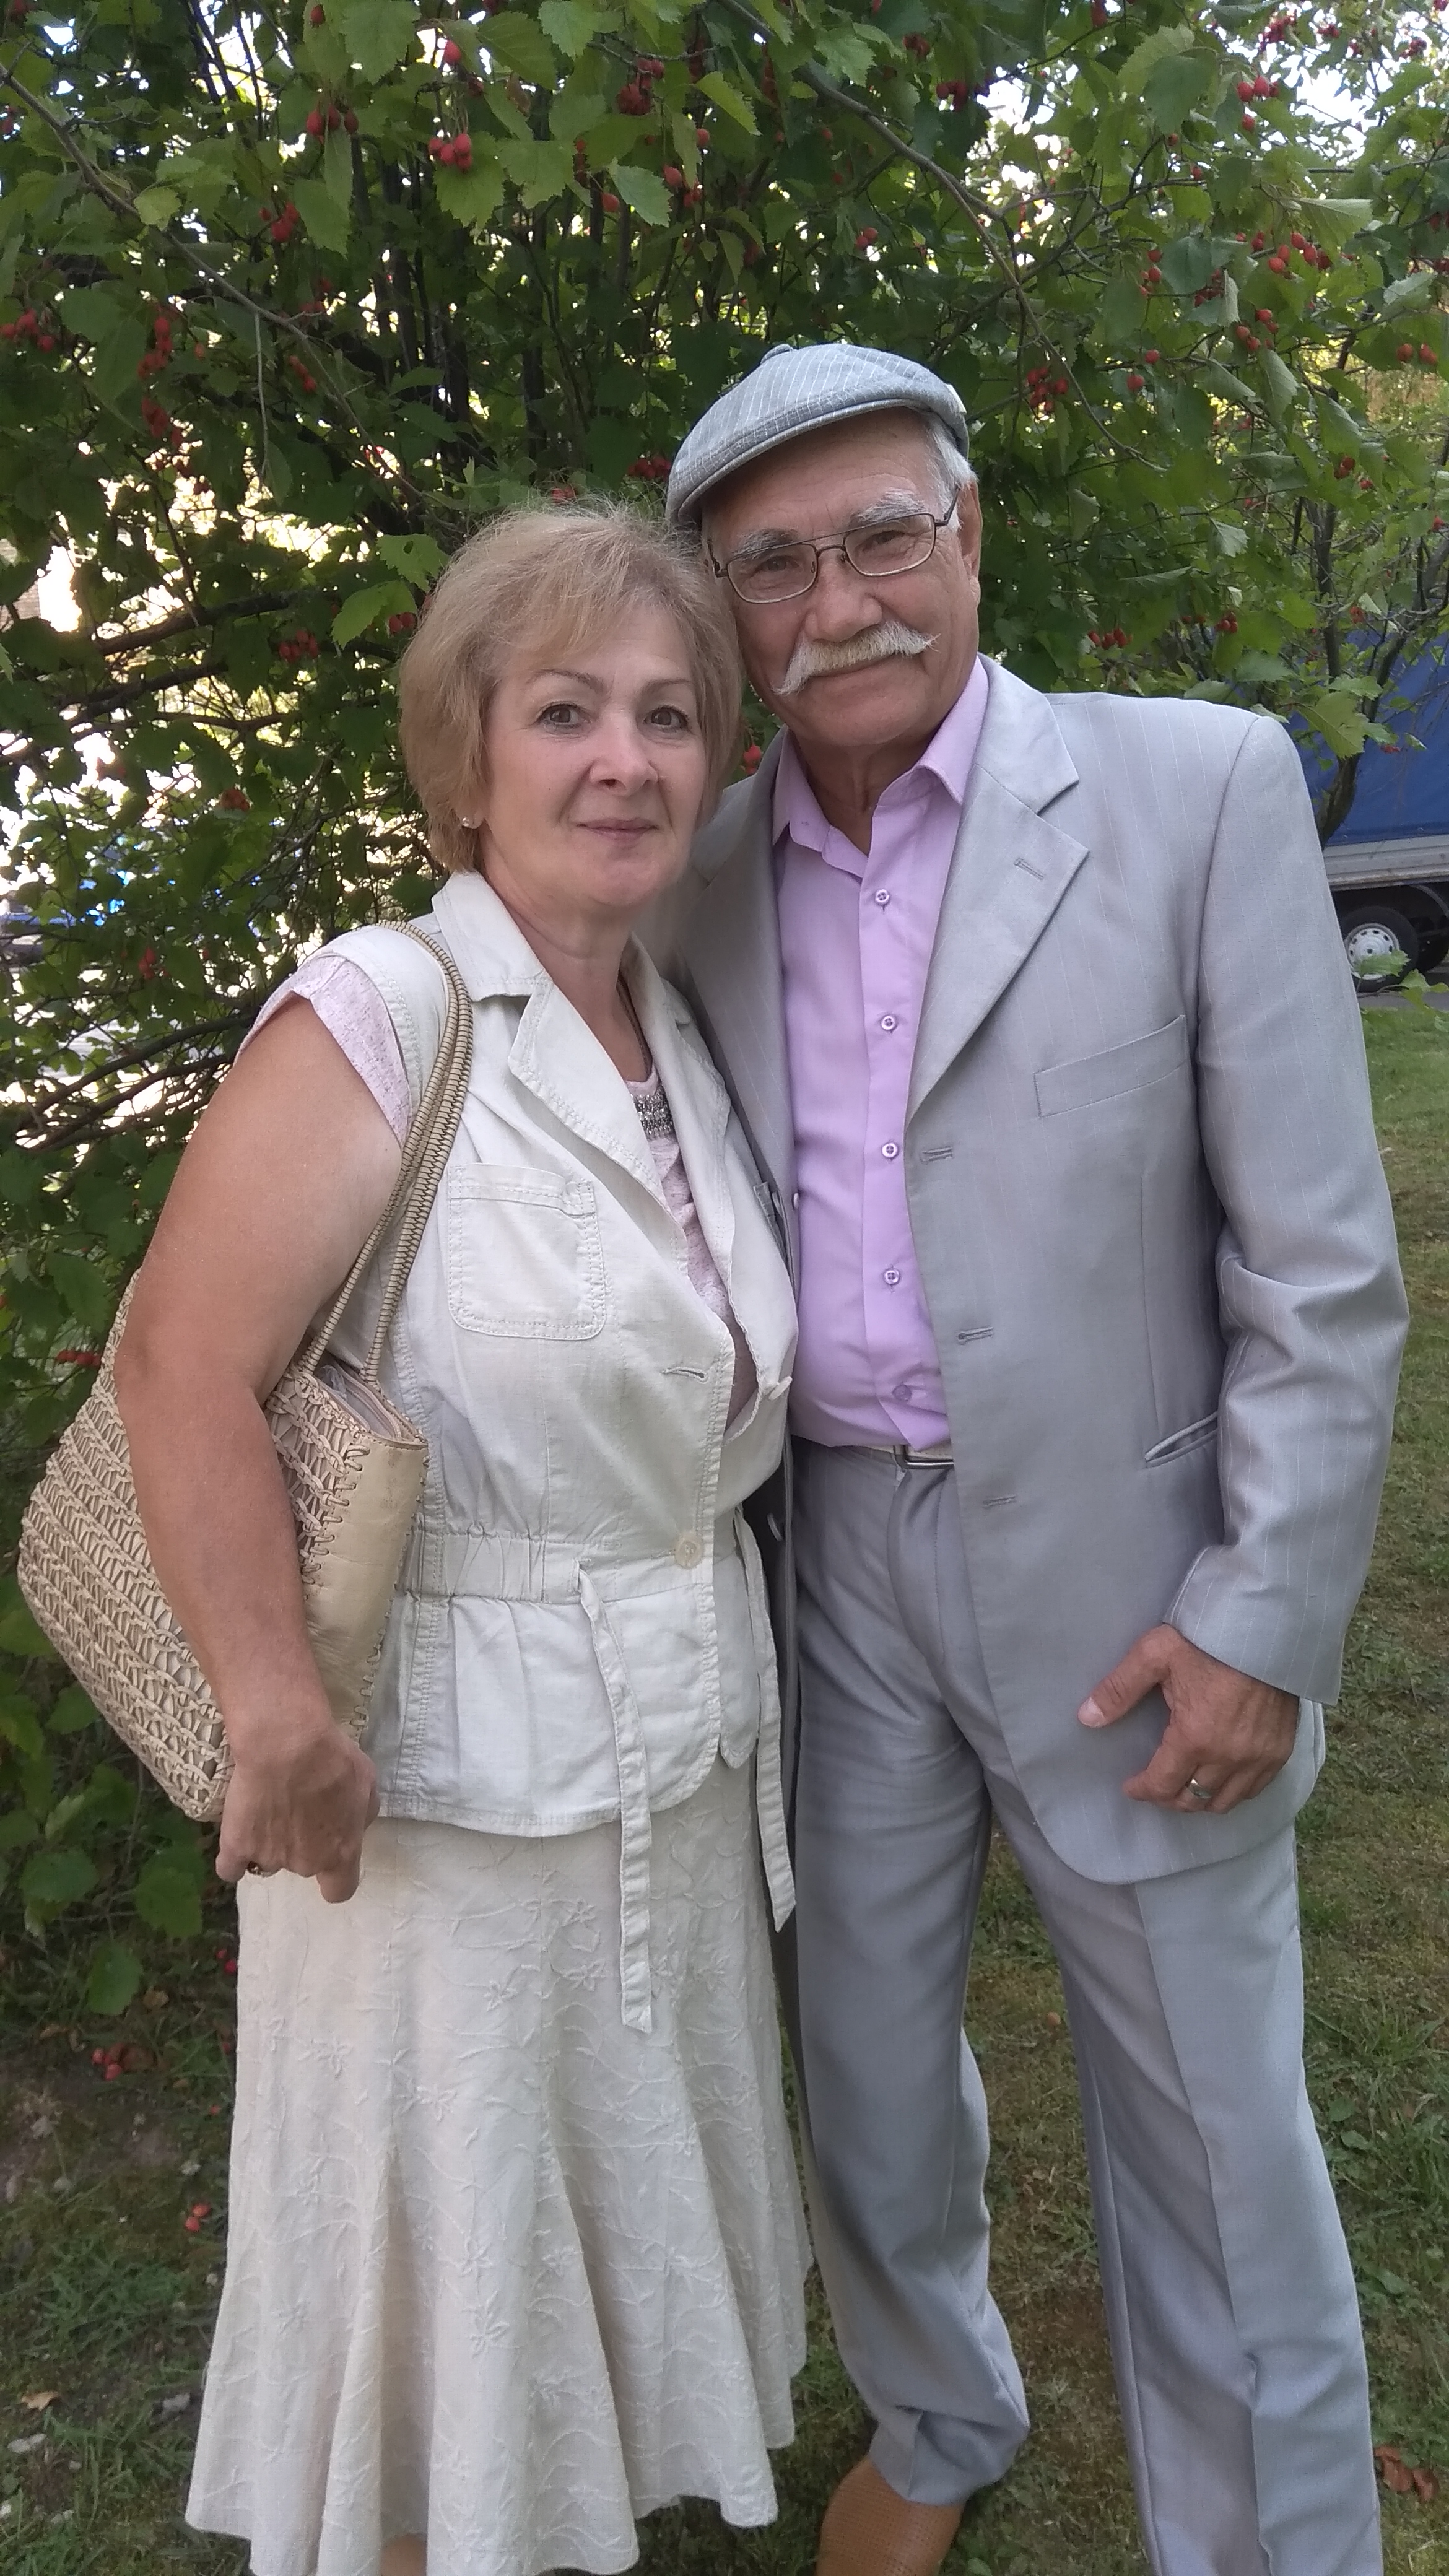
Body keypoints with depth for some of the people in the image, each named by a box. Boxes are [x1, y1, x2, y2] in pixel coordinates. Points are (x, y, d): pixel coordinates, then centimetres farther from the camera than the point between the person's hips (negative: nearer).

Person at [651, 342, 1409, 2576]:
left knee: (1208, 2125, 10)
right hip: (838, 1568, 4)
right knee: (863, 2056, 20)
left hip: (1116, 1570, -4)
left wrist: (1268, 1618, -12)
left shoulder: (1202, 789, -9)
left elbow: (1321, 1263, -9)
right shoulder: (709, 875, 3)